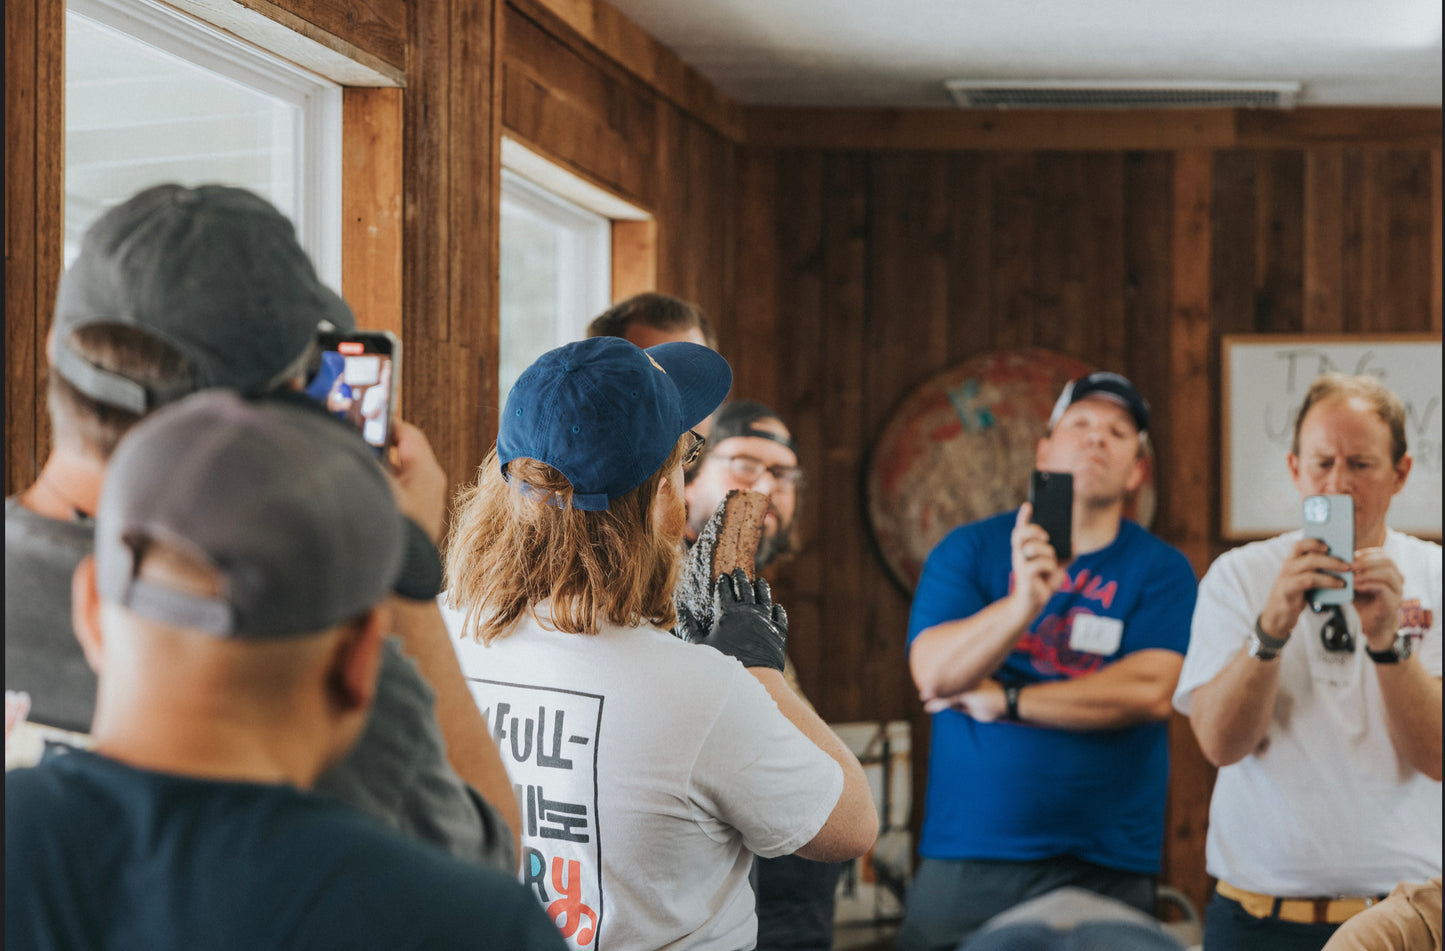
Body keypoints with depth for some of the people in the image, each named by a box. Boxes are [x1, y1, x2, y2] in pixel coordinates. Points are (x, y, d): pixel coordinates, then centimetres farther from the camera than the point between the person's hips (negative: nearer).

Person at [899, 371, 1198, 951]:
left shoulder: (1162, 570, 3)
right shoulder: (970, 549, 6)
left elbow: (1148, 691, -11)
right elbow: (933, 670, -9)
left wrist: (1002, 700, -7)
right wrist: (1023, 603, -26)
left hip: (1105, 865, -1)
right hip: (965, 858, 1)